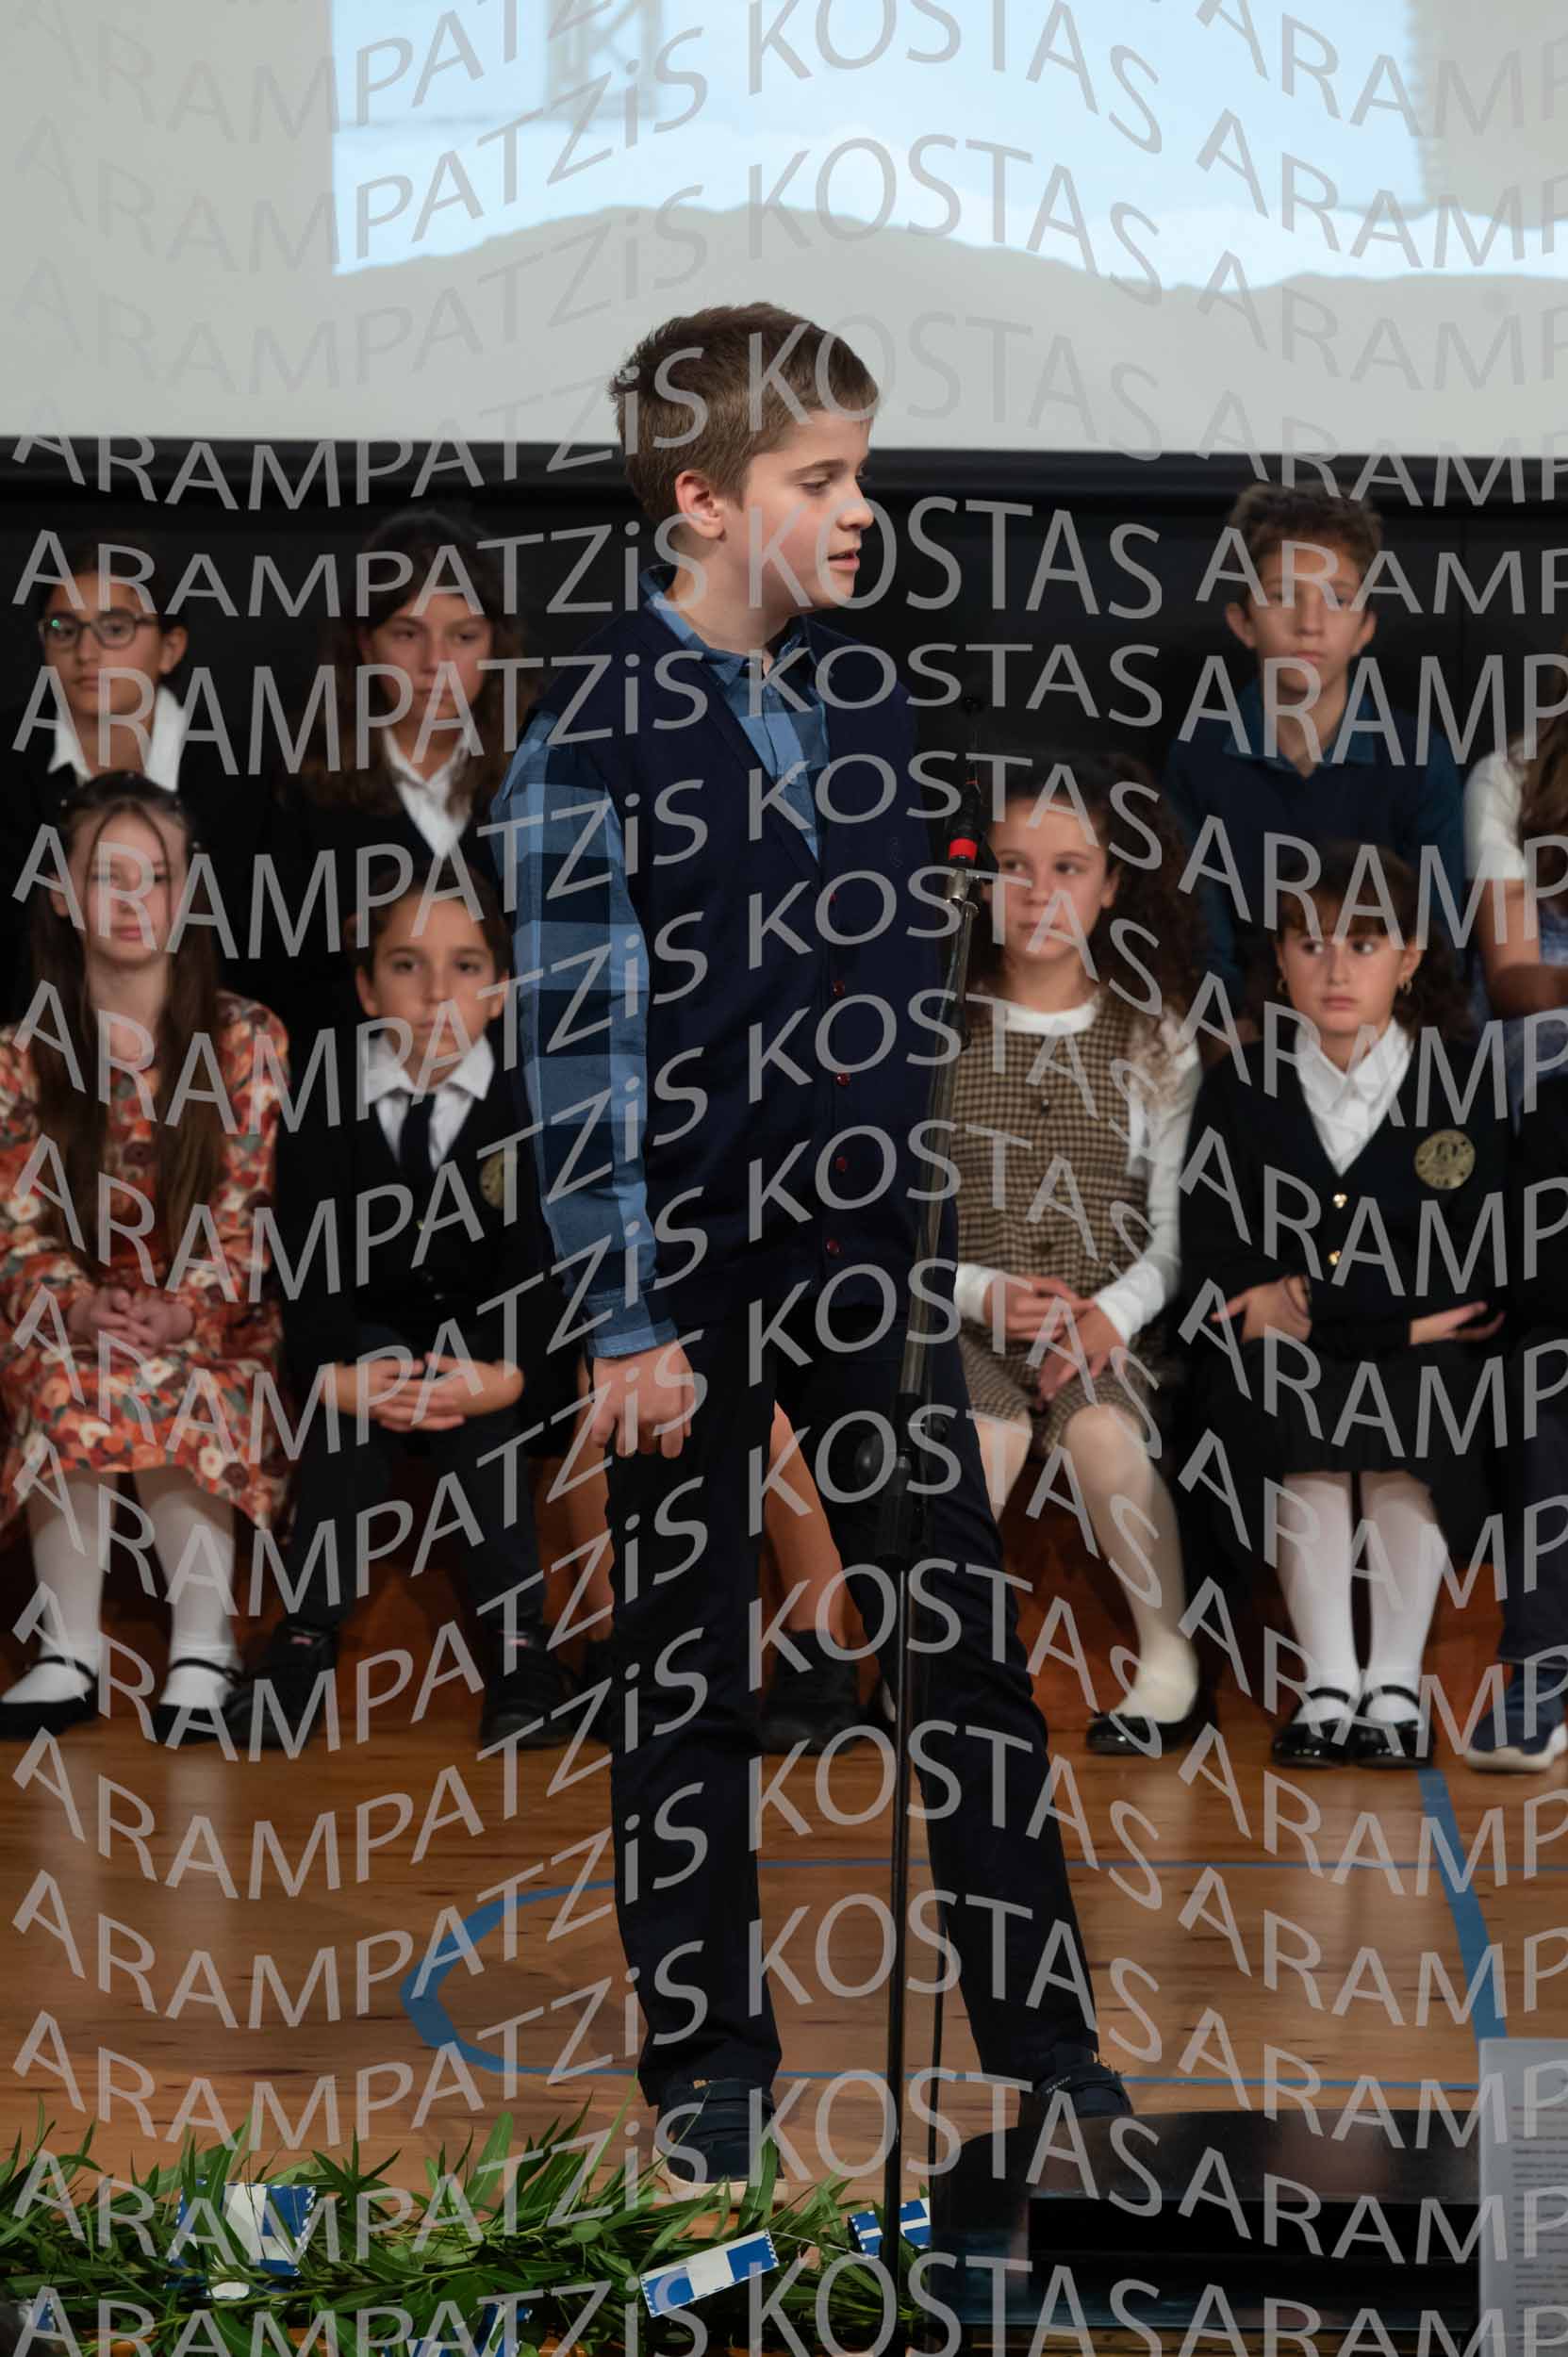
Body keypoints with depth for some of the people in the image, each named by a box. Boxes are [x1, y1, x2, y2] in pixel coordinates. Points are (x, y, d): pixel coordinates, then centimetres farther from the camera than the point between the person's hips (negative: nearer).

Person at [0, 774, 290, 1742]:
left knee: (169, 1388, -34)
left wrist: (182, 1313, -22)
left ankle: (204, 1644, -21)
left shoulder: (248, 1039, 0)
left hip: (211, 1317, -1)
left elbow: (245, 1213, -5)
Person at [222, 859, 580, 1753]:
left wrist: (505, 1373, -33)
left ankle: (519, 1634, -24)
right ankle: (310, 1630, -26)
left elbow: (537, 1262, -14)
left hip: (494, 1353, -1)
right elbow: (304, 1260, -13)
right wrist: (334, 1371, -32)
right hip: (374, 1341, 1)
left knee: (470, 1400, -32)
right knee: (360, 1383, -31)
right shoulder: (326, 1108, -4)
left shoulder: (529, 1108, -7)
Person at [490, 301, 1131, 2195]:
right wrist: (623, 1329, -14)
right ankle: (710, 2067, 26)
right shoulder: (591, 750, -12)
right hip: (695, 1281, -5)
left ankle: (1041, 2031, 25)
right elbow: (579, 1060, -13)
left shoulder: (863, 693, 7)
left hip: (875, 1258, 5)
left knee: (970, 1636, 10)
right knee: (691, 1680, 9)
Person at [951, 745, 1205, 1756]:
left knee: (1101, 1433, -30)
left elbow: (1177, 1221, 5)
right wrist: (983, 1293, -13)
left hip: (1112, 1325, 1)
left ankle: (1170, 1657, -8)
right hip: (967, 1325, -1)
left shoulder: (1156, 1039, 9)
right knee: (989, 1435, -32)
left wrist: (1117, 1311, -13)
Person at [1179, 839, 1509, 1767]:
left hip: (1426, 1367, -1)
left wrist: (1312, 1304, -16)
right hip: (1277, 1361, 1)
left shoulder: (1465, 1083, -2)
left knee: (1407, 1399, -32)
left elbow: (1473, 1271, -10)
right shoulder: (1238, 1088, 0)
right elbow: (1214, 1274, -7)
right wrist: (1403, 1310, -15)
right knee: (1285, 1394, -30)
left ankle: (1396, 1681, -15)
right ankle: (1328, 1682, -18)